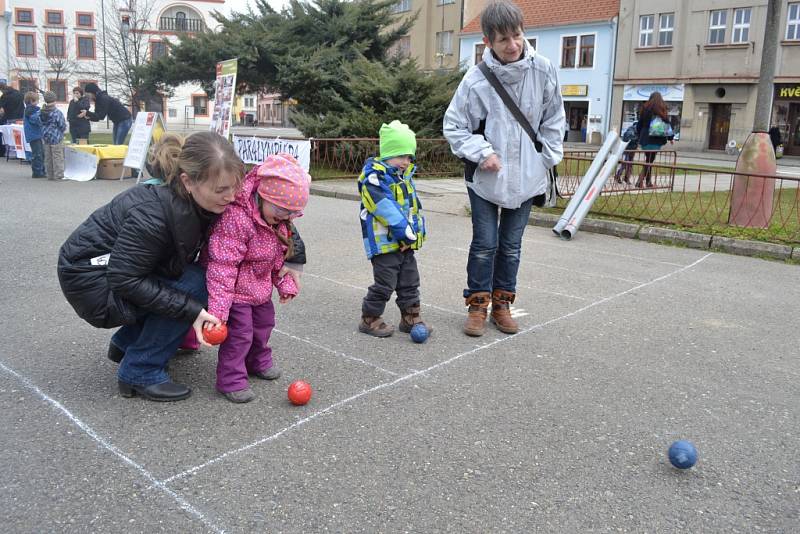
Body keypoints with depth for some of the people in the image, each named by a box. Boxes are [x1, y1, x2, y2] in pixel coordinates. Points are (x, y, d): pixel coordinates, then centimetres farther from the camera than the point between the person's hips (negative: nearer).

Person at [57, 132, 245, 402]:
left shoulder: (203, 202, -12)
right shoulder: (151, 215, -35)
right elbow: (125, 281, -29)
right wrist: (192, 310, -30)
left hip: (119, 265, 8)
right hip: (89, 278, -8)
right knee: (194, 285, -20)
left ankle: (125, 344, 20)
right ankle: (140, 372, -8)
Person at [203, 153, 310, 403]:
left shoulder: (279, 221, -6)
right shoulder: (236, 218, -34)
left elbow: (279, 256, 10)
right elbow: (222, 264, -33)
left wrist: (285, 283, 10)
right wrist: (218, 304, -33)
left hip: (260, 286, 9)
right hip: (237, 288, -9)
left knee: (264, 323, 21)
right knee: (239, 332, -7)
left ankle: (259, 361, 43)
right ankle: (231, 380, 8)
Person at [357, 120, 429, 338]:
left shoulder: (404, 176, 12)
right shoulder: (374, 178, -16)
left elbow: (414, 206, 11)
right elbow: (387, 210, -23)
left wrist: (417, 232, -3)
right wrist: (408, 234, -20)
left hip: (405, 243, 8)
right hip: (384, 242, -8)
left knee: (410, 281, 14)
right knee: (385, 284, -1)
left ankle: (410, 318, 26)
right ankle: (369, 319, 14)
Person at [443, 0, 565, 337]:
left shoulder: (543, 70, -7)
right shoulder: (476, 79, -14)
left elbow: (554, 120, 6)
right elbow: (453, 126, -4)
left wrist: (547, 158, 2)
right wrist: (482, 153, -14)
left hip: (526, 176, 2)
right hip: (485, 177, -2)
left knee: (511, 245, 10)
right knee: (485, 243, 1)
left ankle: (501, 303, 24)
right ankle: (477, 305, 15)